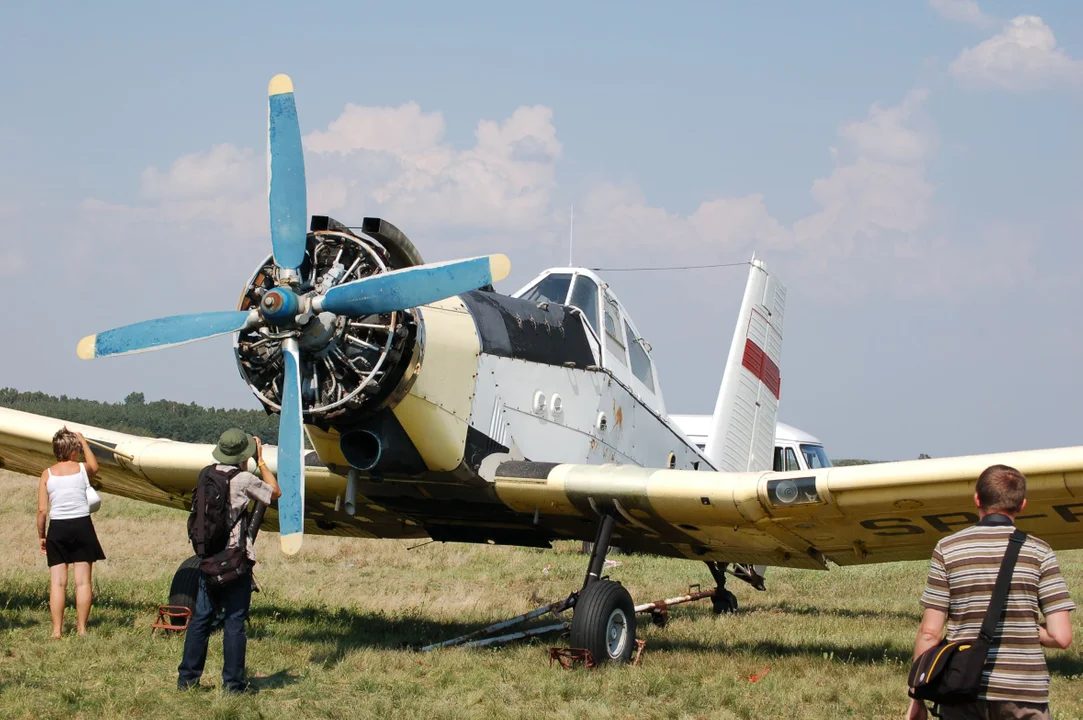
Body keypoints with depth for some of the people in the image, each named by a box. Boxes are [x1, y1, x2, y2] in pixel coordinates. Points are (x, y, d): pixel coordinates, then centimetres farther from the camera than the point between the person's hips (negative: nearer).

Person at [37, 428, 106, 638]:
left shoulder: (47, 474, -2)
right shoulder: (82, 469, -2)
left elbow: (42, 510, -3)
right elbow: (94, 466, 26)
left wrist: (41, 536, 9)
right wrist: (84, 442, 31)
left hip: (57, 528, 1)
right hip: (82, 526, 0)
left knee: (57, 582, 3)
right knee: (83, 581, 4)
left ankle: (57, 630, 0)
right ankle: (81, 628, 5)